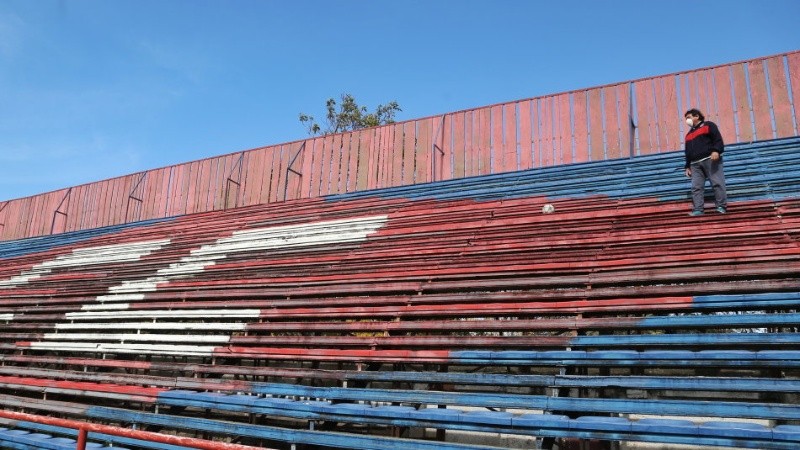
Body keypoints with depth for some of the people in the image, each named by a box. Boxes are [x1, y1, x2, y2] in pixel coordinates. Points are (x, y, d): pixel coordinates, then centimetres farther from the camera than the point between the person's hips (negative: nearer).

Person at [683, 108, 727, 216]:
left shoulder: (708, 125, 10)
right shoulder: (689, 134, 28)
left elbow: (718, 139, -3)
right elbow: (687, 152, 26)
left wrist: (716, 151, -21)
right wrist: (688, 166, 18)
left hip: (710, 159, -6)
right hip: (695, 164, 6)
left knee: (717, 183, -11)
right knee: (696, 187, -6)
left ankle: (722, 207, -9)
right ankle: (698, 210, -10)